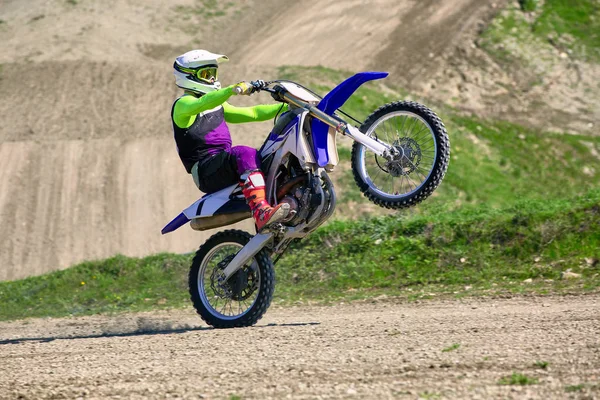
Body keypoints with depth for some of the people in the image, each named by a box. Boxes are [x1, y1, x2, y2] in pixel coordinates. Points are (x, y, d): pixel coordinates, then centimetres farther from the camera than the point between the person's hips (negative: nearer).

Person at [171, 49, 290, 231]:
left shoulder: (217, 105, 26)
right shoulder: (183, 104, -3)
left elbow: (250, 113, 27)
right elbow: (202, 104, -26)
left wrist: (287, 107, 19)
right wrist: (234, 89, -41)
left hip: (224, 161, 9)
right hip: (206, 171, -9)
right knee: (245, 154, -36)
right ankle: (261, 214, -53)